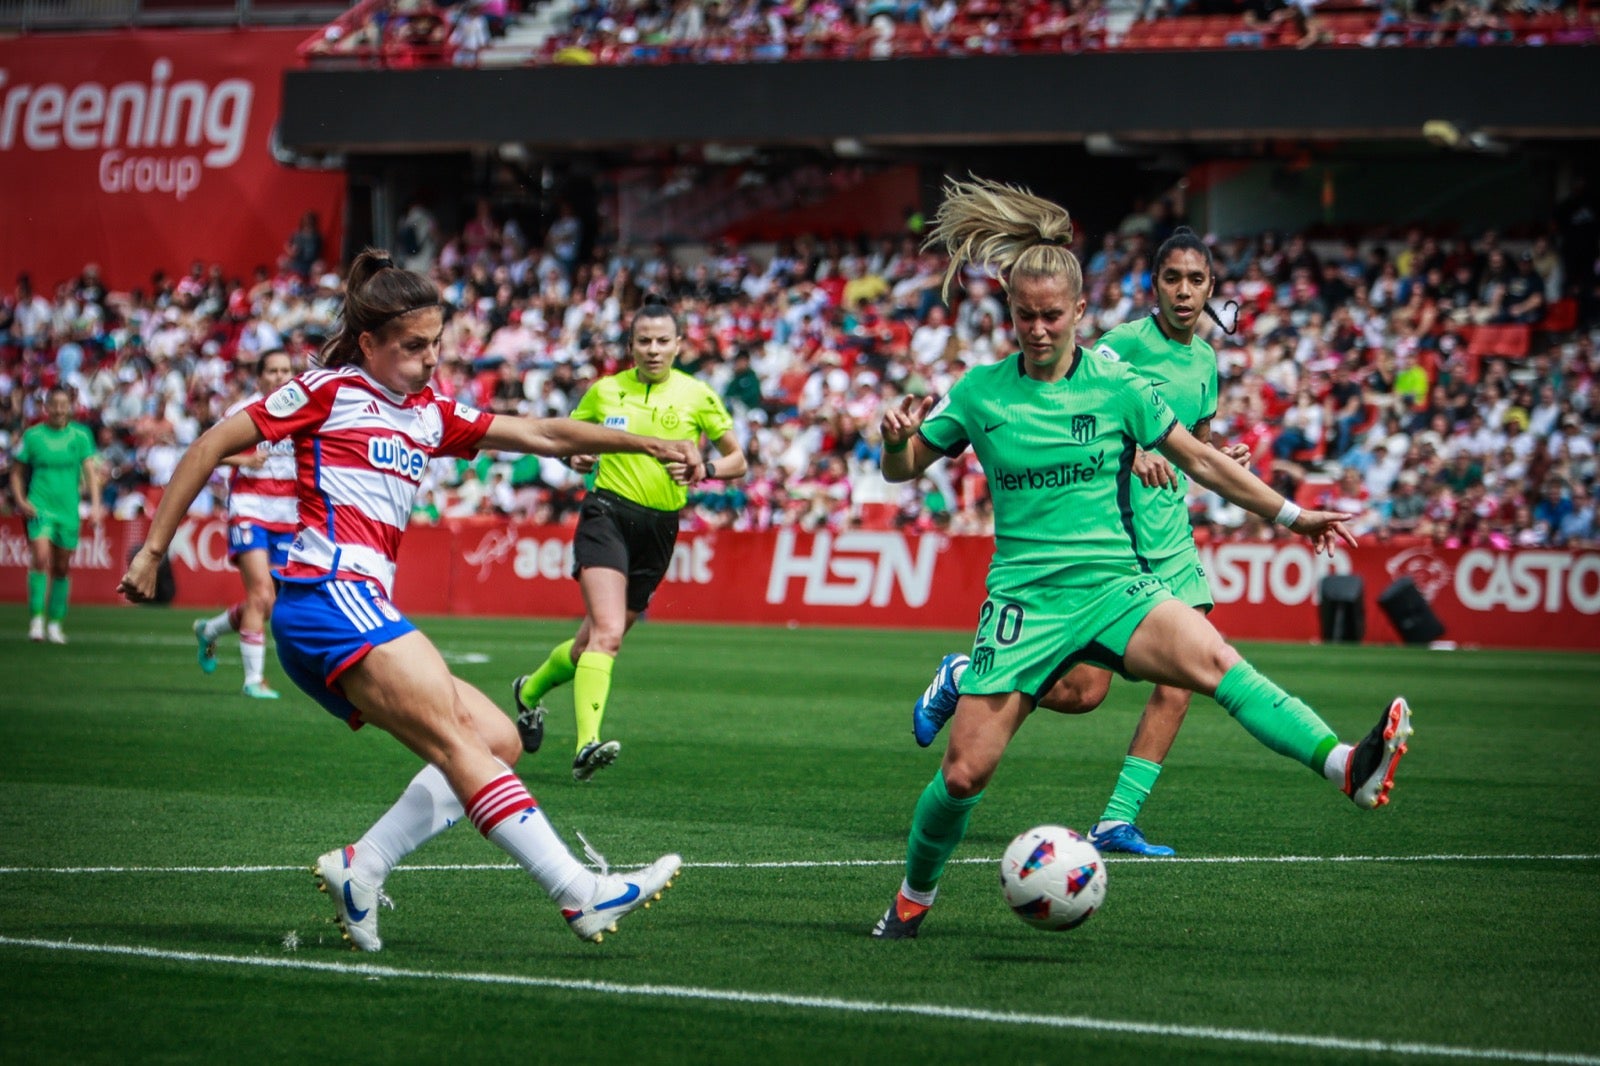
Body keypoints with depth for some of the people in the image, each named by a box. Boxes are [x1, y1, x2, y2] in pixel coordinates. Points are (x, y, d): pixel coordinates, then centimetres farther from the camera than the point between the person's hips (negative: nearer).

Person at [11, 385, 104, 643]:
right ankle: (36, 620, -19)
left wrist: (95, 504, -15)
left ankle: (55, 624, 18)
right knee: (40, 558, -19)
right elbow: (17, 473, 8)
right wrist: (20, 501, -7)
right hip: (39, 508, -2)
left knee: (62, 568, 7)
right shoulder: (32, 435, 1)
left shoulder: (80, 435, 3)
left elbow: (90, 470, -3)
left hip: (68, 510, 2)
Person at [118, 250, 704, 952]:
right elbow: (212, 446, 4)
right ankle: (580, 893, -30)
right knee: (454, 740, -20)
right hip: (329, 595, -9)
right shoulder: (330, 392, 3)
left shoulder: (431, 414, 22)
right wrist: (153, 550, 2)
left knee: (496, 740, -2)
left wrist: (652, 445, 13)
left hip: (362, 614, 9)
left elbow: (544, 435, 21)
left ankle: (360, 869, -8)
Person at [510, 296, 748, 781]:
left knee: (594, 641, 11)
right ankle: (587, 744, -30)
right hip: (608, 513, -2)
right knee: (607, 632, -23)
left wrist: (704, 467, -13)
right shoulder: (604, 391, 4)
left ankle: (530, 690, 40)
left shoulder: (698, 396, 3)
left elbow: (737, 460, 8)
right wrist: (578, 458, -5)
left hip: (659, 529, 2)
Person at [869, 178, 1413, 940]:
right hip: (1023, 598, 0)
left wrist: (1290, 515, 12)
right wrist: (897, 440, -12)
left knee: (1211, 658, -30)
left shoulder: (1116, 387, 3)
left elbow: (1199, 459, 12)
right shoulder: (980, 392, 2)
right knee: (964, 772, -6)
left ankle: (1349, 769, -47)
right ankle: (913, 896, 23)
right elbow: (903, 471, 12)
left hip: (1113, 589, 0)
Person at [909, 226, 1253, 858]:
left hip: (1168, 533, 7)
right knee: (1083, 689, -8)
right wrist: (1128, 451, -31)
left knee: (1177, 685, -4)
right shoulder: (1125, 343, -11)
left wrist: (1223, 460, 3)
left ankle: (1117, 823, 1)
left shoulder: (1204, 359, 12)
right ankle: (960, 678, 17)